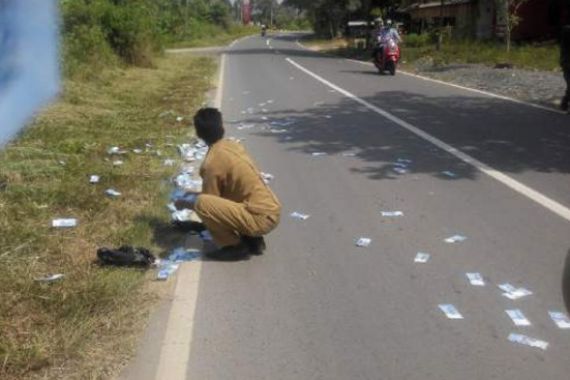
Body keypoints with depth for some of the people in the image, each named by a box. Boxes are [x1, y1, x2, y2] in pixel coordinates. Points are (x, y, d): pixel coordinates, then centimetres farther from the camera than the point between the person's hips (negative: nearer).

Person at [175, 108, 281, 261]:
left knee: (201, 203, -17)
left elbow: (209, 202, -3)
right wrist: (195, 194, 32)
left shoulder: (212, 162, -13)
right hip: (271, 211, 9)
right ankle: (253, 240, 16)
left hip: (261, 218, -9)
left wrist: (185, 203, 16)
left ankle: (234, 246, -2)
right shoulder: (233, 145, 11)